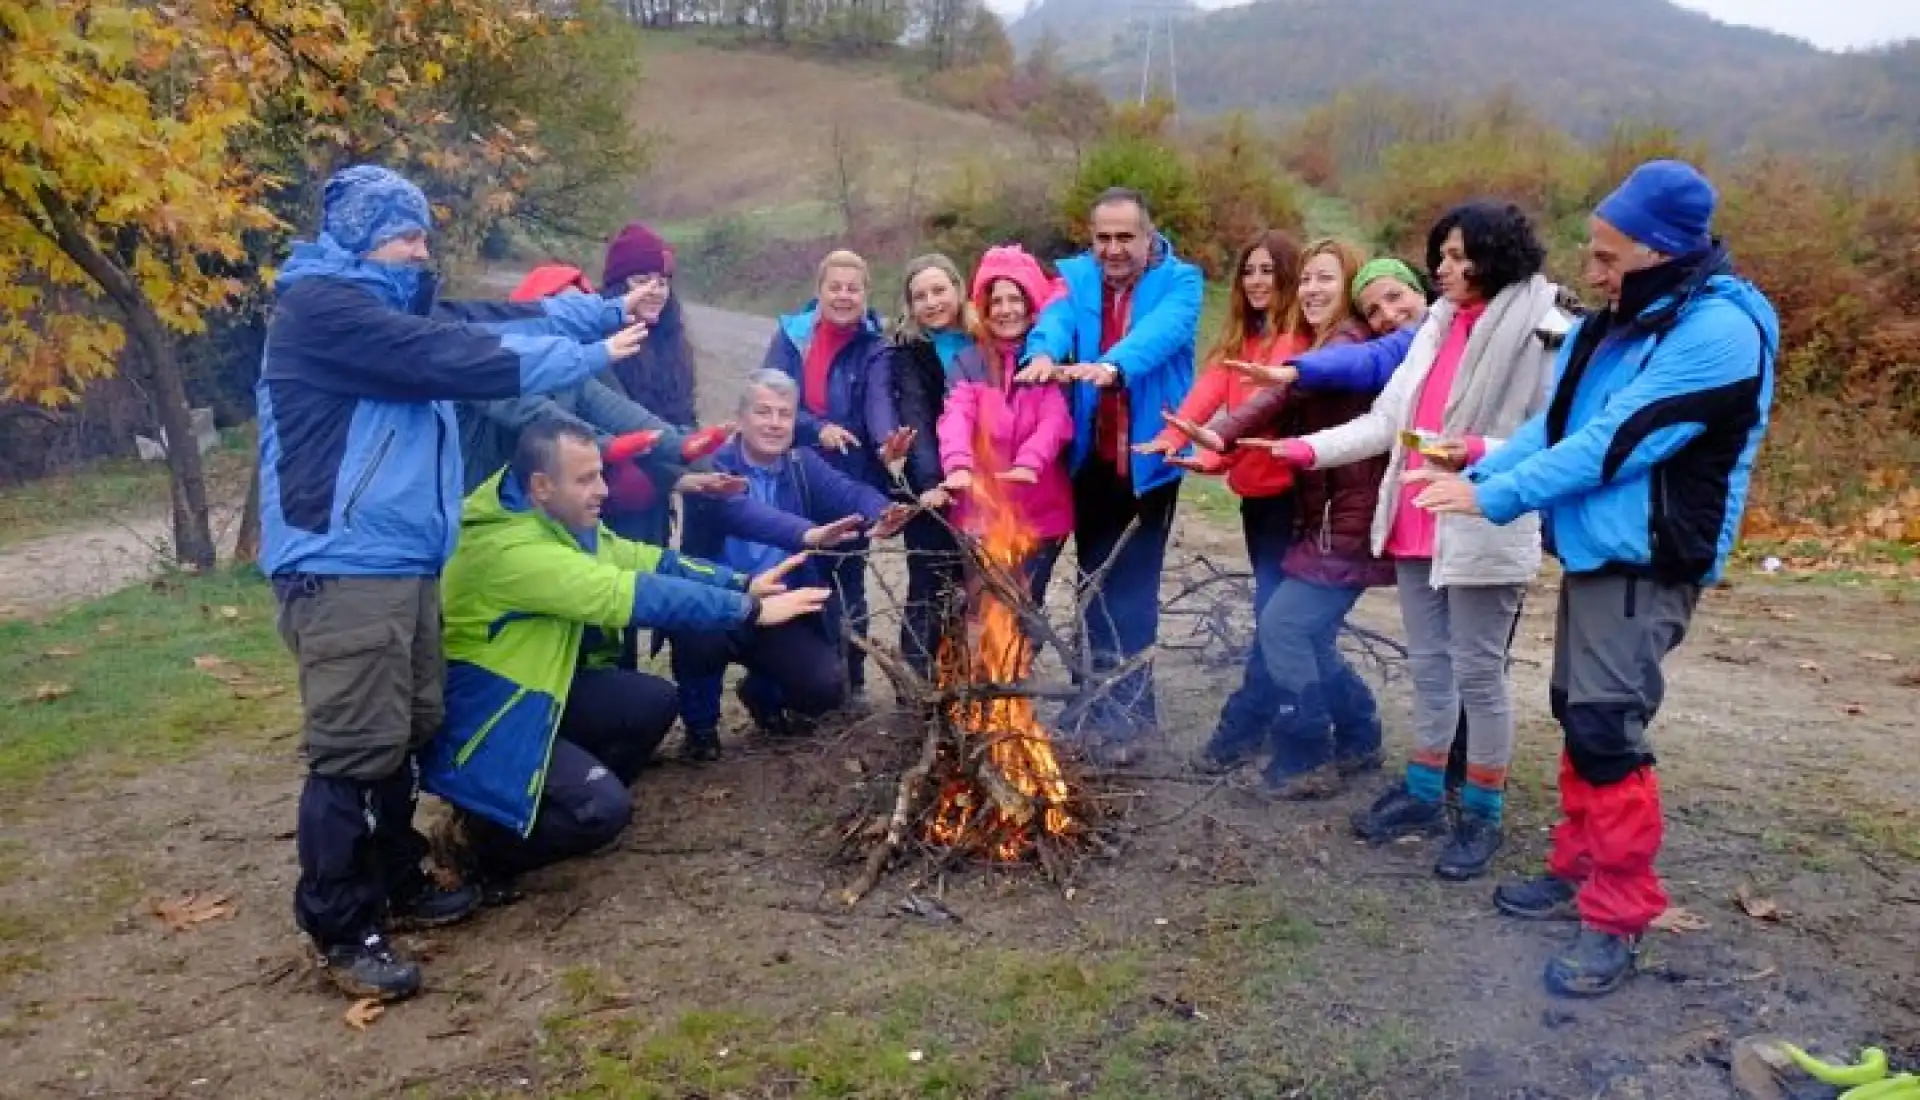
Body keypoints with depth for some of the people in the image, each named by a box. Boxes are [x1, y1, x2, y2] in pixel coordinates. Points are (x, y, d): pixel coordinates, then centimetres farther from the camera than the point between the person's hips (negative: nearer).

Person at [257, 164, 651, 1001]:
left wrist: (608, 311, 5)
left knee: (407, 733, 16)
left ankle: (395, 883, 31)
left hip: (406, 560, 10)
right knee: (356, 747, -5)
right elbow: (453, 360, -18)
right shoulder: (319, 307, -12)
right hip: (344, 567, -10)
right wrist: (588, 357, -11)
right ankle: (342, 930, 7)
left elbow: (495, 322, 13)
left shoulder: (393, 306, 19)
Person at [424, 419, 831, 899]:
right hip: (481, 715, -10)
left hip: (536, 689, 10)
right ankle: (478, 844, 2)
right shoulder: (510, 549, -30)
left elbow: (648, 561, -2)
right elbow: (631, 596, -34)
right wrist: (750, 610, -32)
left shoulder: (562, 522, -1)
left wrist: (742, 583, -14)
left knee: (655, 700, 0)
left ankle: (568, 793, 14)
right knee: (605, 807, -21)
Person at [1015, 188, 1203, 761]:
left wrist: (1112, 366, -45)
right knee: (1097, 583, 12)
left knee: (1131, 589, -1)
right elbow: (1055, 318, -16)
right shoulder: (1074, 277, 6)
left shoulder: (1178, 281, -3)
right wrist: (1044, 354, -40)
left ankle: (1121, 709, 9)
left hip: (1148, 457, -3)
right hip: (1091, 456, 3)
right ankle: (1103, 701, 26)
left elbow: (1161, 332, -24)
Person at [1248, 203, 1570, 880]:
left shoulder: (1542, 335, -10)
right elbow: (1386, 420, 9)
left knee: (1477, 672, 3)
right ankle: (1424, 796, 30)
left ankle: (1483, 817, 18)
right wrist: (1307, 449, 0)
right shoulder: (1437, 327, 13)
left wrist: (1476, 452, -29)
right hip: (1417, 526, 7)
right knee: (1428, 665, 16)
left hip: (1482, 536, -7)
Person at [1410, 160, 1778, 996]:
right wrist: (1476, 476, -6)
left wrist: (1495, 497, -20)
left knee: (1607, 731, -9)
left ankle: (1619, 919, 3)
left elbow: (1612, 444, -23)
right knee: (1579, 719, 15)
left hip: (1646, 565, -9)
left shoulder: (1717, 332, -19)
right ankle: (1580, 872, 30)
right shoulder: (1614, 322, 9)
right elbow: (1553, 424, 9)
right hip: (1591, 552, 9)